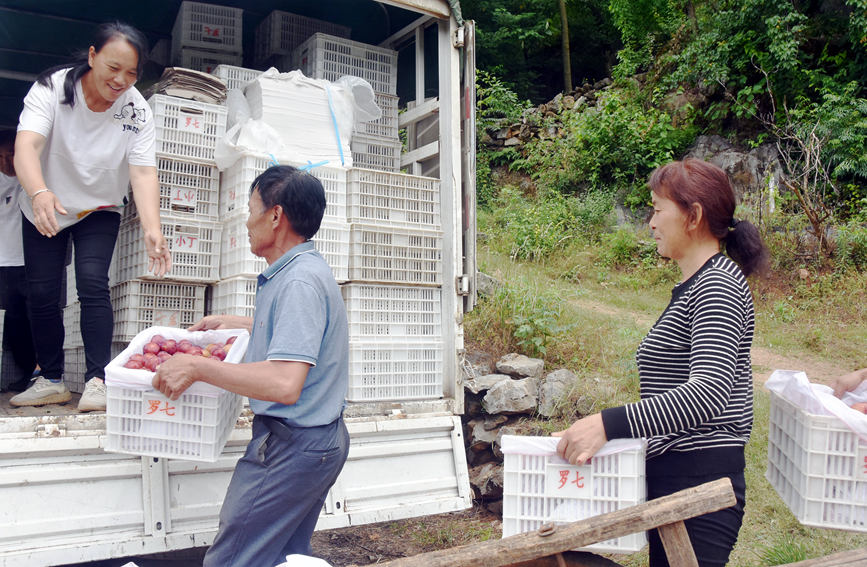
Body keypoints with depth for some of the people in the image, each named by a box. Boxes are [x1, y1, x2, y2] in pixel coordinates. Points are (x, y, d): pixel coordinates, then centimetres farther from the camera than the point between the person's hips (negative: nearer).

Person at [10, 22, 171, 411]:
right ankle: (52, 381, 13)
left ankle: (97, 380, -13)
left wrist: (152, 229, -43)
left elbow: (143, 173, -26)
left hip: (99, 210, 0)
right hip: (44, 208, 0)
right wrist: (39, 193, -56)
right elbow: (26, 145, -35)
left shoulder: (136, 111, -18)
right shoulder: (52, 88, -22)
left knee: (92, 284, -17)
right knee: (41, 292, 0)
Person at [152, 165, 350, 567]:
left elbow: (284, 383, -32)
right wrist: (231, 322, 30)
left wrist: (196, 367, -24)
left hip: (292, 444, -11)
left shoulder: (299, 282, -22)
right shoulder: (301, 270, 11)